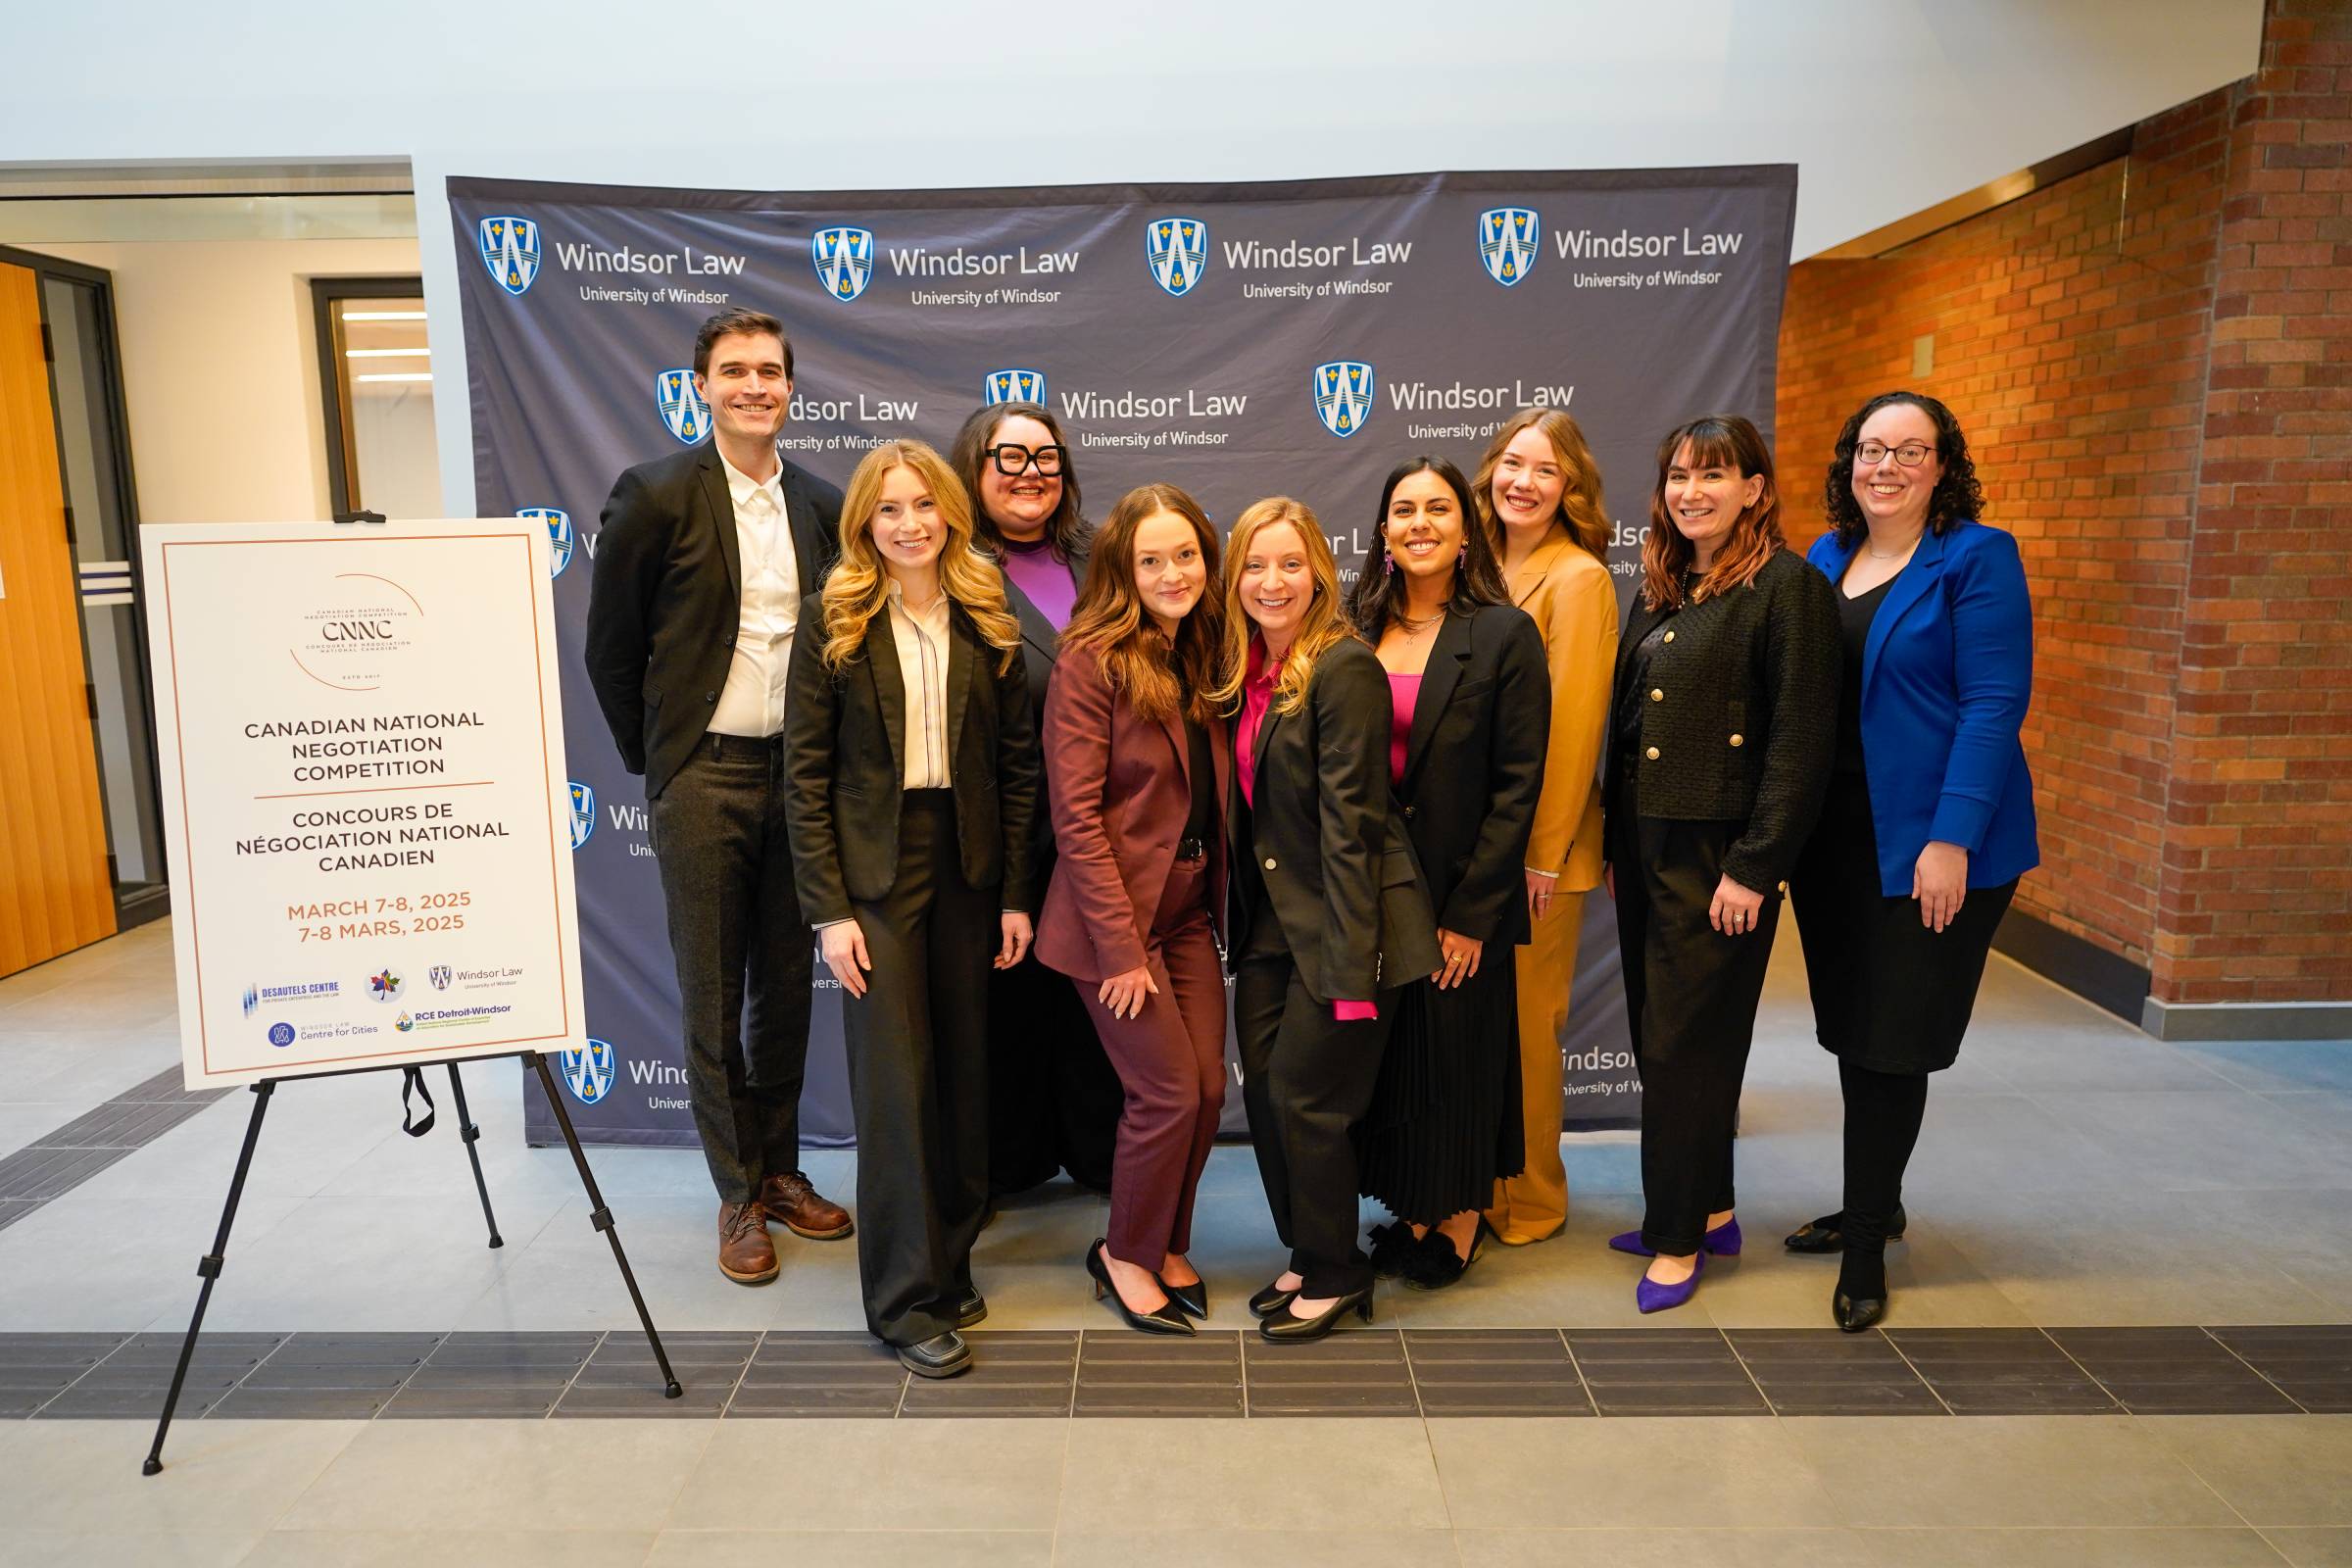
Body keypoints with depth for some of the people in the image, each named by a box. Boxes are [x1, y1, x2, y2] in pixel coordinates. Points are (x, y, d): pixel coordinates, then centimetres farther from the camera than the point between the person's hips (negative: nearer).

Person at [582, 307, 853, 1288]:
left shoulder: (821, 506, 6)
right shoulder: (656, 496, -6)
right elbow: (611, 649, -1)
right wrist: (651, 761, 3)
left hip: (798, 772, 4)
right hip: (703, 776, -4)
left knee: (787, 986, 13)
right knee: (712, 996, 6)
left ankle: (781, 1170, 29)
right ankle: (739, 1196, 20)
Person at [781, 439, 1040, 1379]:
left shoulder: (987, 622, 6)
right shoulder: (833, 621, -2)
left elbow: (1019, 764, 6)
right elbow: (805, 773, -4)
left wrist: (1016, 894, 1)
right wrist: (828, 909, -10)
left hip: (968, 868, 3)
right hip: (873, 869, -3)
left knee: (964, 1071, 11)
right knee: (894, 1079, -1)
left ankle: (951, 1259, 28)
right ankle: (906, 1298, 11)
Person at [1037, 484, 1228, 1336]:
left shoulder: (1201, 658, 8)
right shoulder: (1093, 660, -12)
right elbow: (1076, 816, -16)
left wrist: (1223, 904, 5)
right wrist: (1122, 946, -18)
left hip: (1191, 912, 6)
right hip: (1115, 915, -6)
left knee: (1208, 1086, 6)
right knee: (1170, 1091, -4)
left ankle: (1169, 1245, 28)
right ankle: (1126, 1254, 19)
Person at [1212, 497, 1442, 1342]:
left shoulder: (1344, 668, -15)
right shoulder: (1246, 672, 8)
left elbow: (1349, 822, -19)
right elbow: (1245, 810, 11)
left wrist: (1351, 965, -19)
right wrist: (1239, 919, 7)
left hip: (1338, 923, -7)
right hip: (1269, 923, 7)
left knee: (1304, 1096, 0)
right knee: (1263, 1093, 9)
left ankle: (1335, 1276, 22)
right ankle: (1308, 1257, 30)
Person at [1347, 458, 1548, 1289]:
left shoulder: (1505, 634, -6)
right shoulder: (1356, 631, 4)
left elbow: (1518, 785, -9)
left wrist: (1471, 913, -13)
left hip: (1460, 893, -4)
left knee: (1457, 1056, 8)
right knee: (1386, 1056, 12)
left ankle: (1460, 1220, 28)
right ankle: (1410, 1210, 31)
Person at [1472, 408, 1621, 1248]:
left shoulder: (1579, 579, -11)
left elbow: (1573, 725, -14)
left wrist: (1544, 854, -15)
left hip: (1537, 842, -6)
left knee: (1525, 1022, 5)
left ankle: (1529, 1202, 23)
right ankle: (1473, 1185, 30)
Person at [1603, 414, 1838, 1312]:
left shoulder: (1786, 587, -10)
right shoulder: (1660, 590, 13)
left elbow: (1802, 739, -15)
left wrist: (1753, 868, -17)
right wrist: (1615, 844, 11)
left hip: (1720, 857, -7)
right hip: (1646, 849, 8)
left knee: (1686, 1045, 0)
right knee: (1660, 1038, 14)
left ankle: (1678, 1237, 16)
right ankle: (1708, 1208, 30)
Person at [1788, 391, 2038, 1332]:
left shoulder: (1976, 558, -9)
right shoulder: (1823, 559, 8)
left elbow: (1994, 707, -15)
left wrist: (1952, 839, -20)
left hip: (1929, 846, -5)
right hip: (1833, 838, 6)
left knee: (1891, 1041, 1)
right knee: (1852, 1032, 15)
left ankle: (1866, 1244, 16)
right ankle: (1873, 1205, 34)